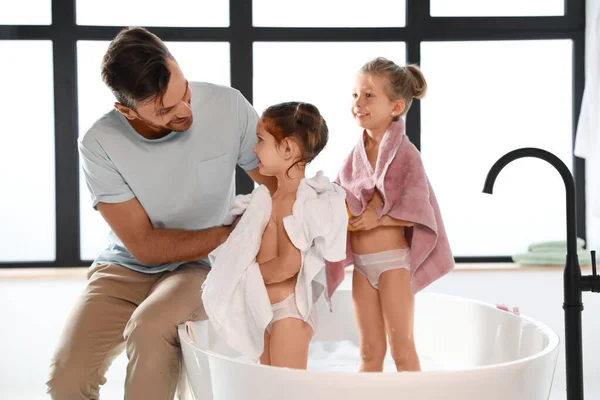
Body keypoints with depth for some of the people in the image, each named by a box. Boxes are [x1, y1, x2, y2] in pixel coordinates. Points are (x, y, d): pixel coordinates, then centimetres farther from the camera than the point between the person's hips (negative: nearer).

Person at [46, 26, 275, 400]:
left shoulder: (228, 106, -15)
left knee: (150, 326, -33)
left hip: (202, 268, 0)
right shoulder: (99, 144, -17)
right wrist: (232, 234, -17)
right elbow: (146, 246, -13)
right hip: (125, 269, 1)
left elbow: (282, 186, -4)